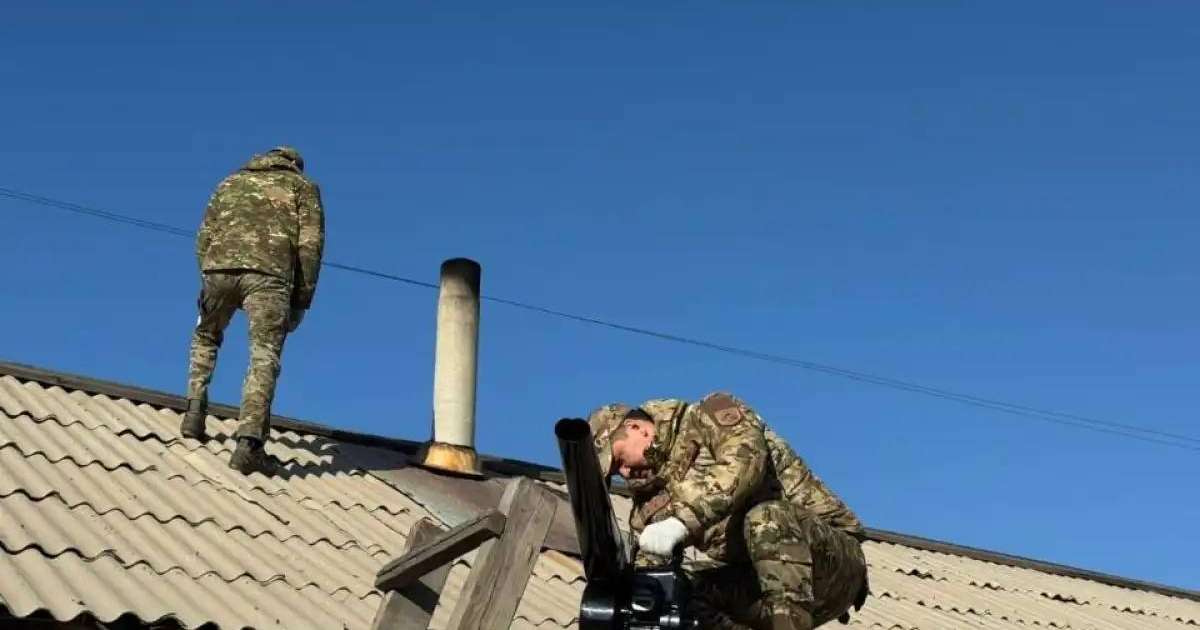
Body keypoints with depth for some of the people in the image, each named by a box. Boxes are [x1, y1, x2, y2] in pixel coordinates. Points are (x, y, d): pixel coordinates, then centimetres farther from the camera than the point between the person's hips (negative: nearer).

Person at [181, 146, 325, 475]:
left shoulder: (231, 182, 32)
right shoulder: (303, 186, 23)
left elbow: (204, 237, 23)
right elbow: (310, 243, 9)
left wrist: (208, 282, 26)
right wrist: (302, 297, 9)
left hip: (220, 267, 3)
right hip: (269, 274, -3)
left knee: (205, 338, 28)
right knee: (264, 357, -4)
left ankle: (195, 414, 16)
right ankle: (249, 444, -17)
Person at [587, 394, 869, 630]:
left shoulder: (708, 417, -4)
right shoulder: (651, 501, 15)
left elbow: (746, 461, -26)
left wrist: (682, 521, -37)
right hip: (759, 577, 7)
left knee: (766, 517, -35)